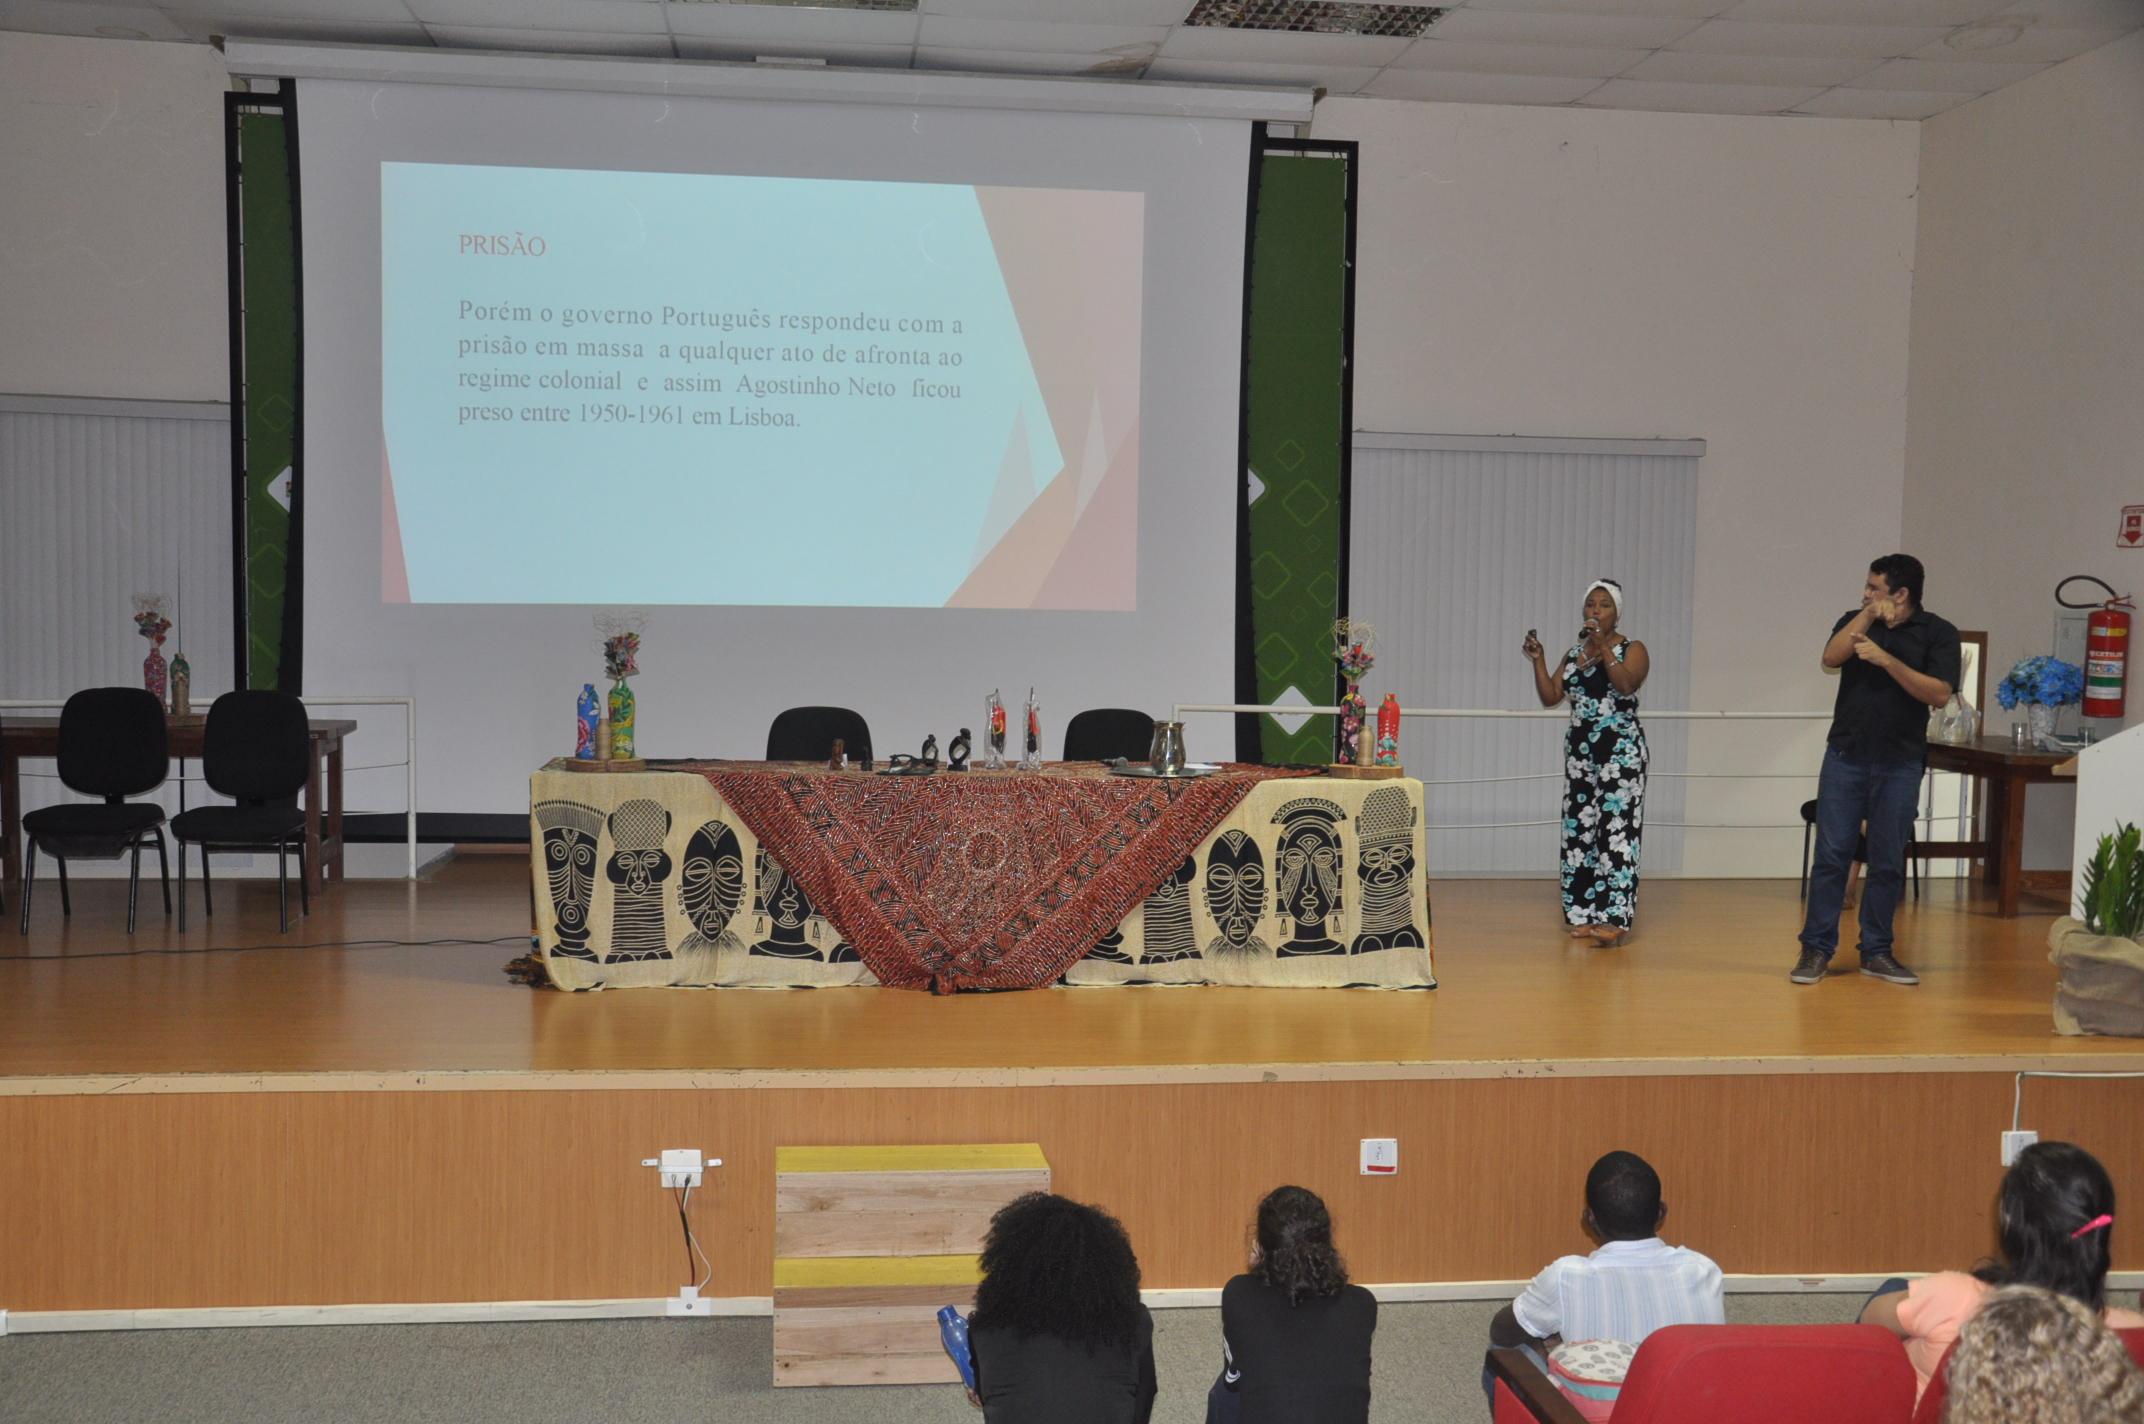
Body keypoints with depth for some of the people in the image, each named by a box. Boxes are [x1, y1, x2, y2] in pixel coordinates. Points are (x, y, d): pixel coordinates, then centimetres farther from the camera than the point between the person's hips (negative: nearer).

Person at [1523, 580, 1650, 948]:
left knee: (1615, 829, -11)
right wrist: (1538, 660, -4)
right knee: (1579, 829, 3)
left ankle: (1614, 919, -14)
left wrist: (1604, 648, -27)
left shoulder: (1633, 650, -1)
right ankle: (1584, 915, 8)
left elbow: (1626, 685, -20)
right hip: (1580, 748, 6)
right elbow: (1550, 696, 8)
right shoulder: (1574, 652, 14)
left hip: (1620, 750, -6)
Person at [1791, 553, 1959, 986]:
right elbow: (1831, 658, -11)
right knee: (1831, 854, -1)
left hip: (1900, 763, -1)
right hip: (1845, 756, 1)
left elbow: (1939, 694, -12)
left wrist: (1886, 659, -20)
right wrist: (1868, 616, -19)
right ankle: (1816, 949, 4)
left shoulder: (1938, 633, 0)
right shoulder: (1855, 621, 8)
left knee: (1887, 861, 5)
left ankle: (1876, 952, 15)